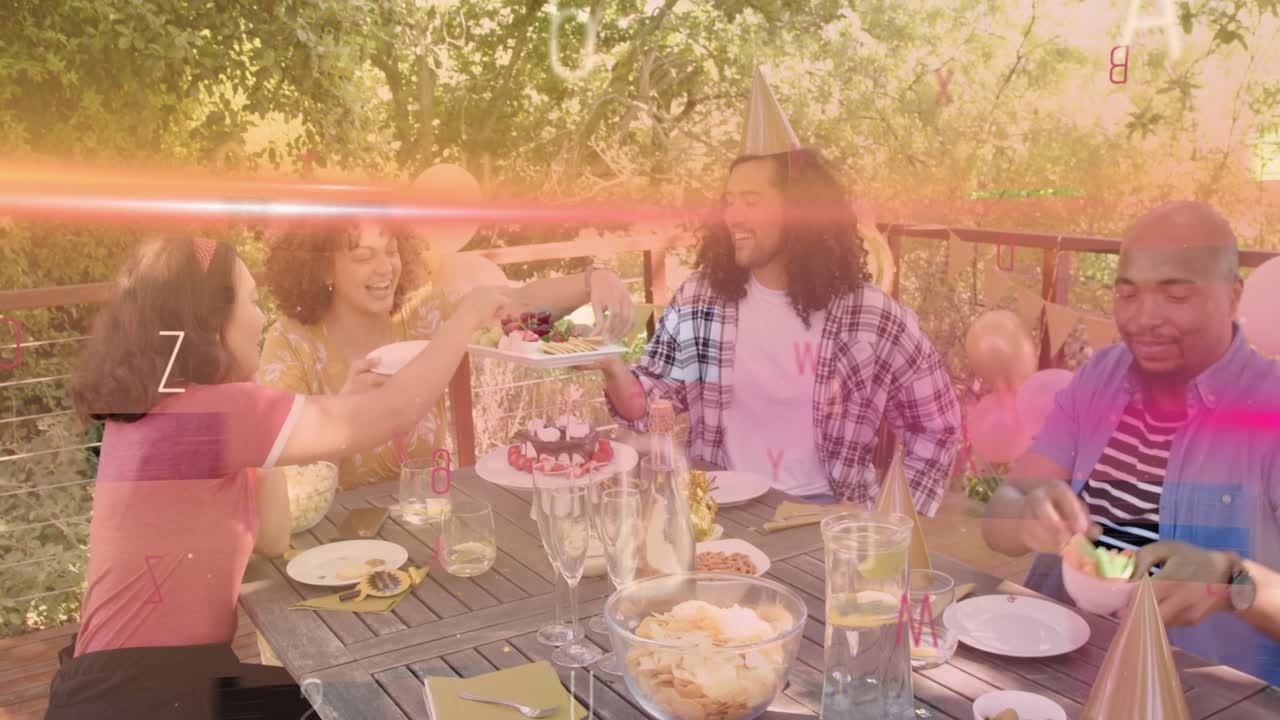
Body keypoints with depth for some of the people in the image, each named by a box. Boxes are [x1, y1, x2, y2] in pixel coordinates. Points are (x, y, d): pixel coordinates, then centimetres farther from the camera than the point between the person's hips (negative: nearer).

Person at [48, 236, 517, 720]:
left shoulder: (158, 410, 9)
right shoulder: (204, 411, -21)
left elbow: (272, 539, 10)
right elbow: (392, 412, -21)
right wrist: (468, 314, -8)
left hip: (139, 673, 9)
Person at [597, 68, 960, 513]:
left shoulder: (872, 315, -9)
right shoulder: (699, 297, -2)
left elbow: (938, 424, 4)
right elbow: (649, 407, 2)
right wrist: (612, 367, -19)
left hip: (822, 513, 0)